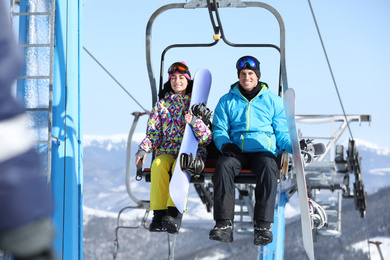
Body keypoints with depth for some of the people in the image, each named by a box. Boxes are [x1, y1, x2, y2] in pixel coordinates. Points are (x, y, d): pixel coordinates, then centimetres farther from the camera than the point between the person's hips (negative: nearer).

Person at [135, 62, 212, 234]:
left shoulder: (196, 104, 7)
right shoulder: (162, 104, 15)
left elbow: (207, 137, -2)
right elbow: (153, 133, 13)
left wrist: (195, 121, -22)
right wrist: (143, 150, -7)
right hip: (166, 152, 2)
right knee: (158, 166, -32)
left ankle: (174, 213, -45)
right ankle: (159, 214, -32)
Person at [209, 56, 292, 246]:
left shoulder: (273, 100, 15)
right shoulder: (227, 101, 17)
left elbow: (282, 133, 13)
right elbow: (219, 129, 13)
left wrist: (294, 146, -9)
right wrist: (224, 143, -10)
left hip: (263, 150, -1)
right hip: (236, 151, 1)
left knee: (268, 167, -36)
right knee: (223, 166, -34)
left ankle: (263, 226, -40)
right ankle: (224, 225, -37)